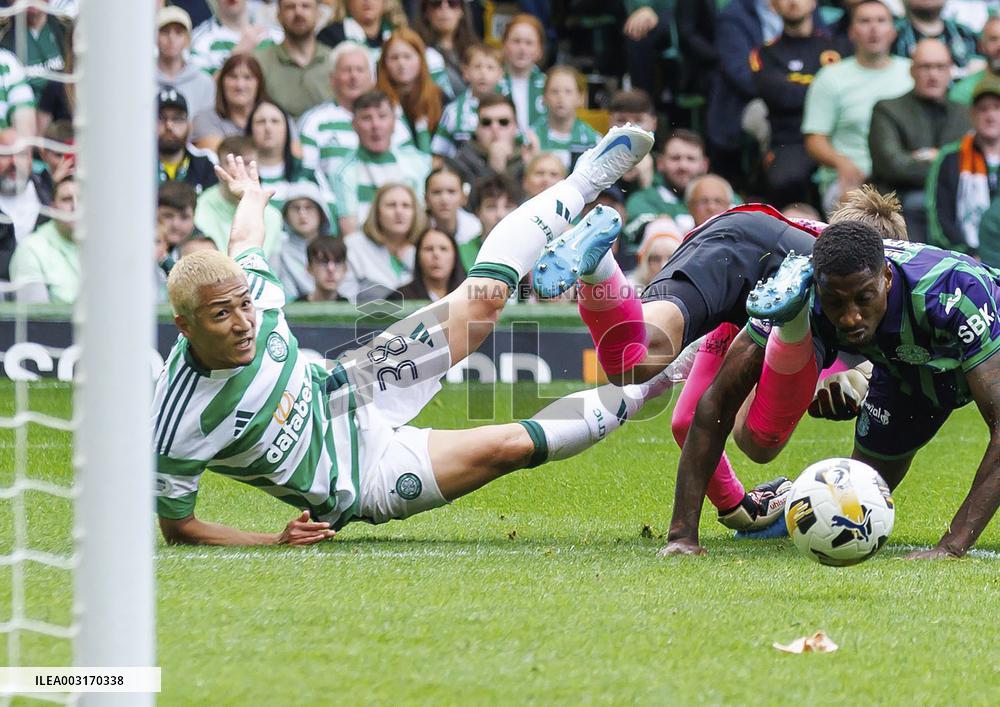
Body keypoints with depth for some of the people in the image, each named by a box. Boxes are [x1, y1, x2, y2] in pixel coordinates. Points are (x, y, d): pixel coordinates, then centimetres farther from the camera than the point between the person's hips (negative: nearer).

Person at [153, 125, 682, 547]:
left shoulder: (251, 294, -21)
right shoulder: (178, 428, -37)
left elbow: (244, 244, 5)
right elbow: (176, 527, -23)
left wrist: (249, 198, 29)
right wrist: (276, 541, -33)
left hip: (346, 393, 5)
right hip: (358, 483, -5)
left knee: (483, 299, 2)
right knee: (508, 446, -12)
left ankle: (585, 182, 25)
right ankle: (638, 395, 14)